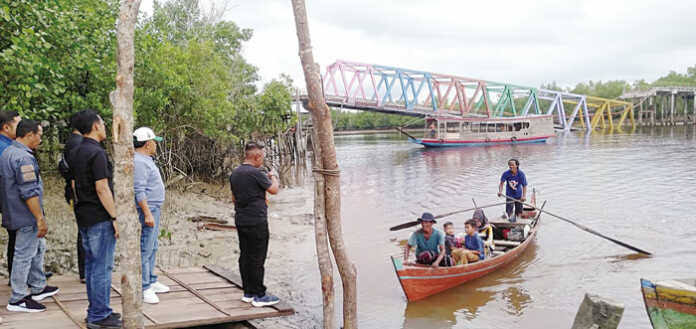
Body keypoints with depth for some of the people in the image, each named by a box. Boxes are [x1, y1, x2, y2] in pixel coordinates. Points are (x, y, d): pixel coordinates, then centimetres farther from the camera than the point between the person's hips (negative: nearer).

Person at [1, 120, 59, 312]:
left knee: (38, 247, 21)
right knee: (24, 255, -2)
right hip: (26, 216, -11)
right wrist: (40, 219, -22)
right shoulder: (23, 158, -22)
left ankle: (38, 288, 31)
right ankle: (17, 300, 6)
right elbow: (29, 193, -26)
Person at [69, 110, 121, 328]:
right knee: (102, 267, -4)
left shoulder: (76, 154, 13)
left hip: (84, 217, 10)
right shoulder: (97, 153, -17)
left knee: (92, 265, 14)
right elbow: (102, 189, -20)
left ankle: (95, 312, 22)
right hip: (100, 218, -10)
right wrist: (114, 217, -17)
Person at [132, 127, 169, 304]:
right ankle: (144, 288, -5)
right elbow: (139, 191, -23)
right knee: (145, 249, -8)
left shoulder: (146, 161, 16)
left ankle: (151, 281, 26)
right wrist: (147, 214, -25)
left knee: (152, 248, 17)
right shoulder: (138, 162, -17)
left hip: (153, 209, 11)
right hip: (147, 210, -11)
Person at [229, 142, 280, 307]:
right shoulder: (256, 173, -17)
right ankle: (259, 295, 4)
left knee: (245, 256, 12)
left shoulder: (234, 174, 9)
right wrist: (273, 178, 14)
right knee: (257, 259, -2)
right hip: (256, 222, -8)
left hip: (240, 221, 8)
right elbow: (274, 190, -6)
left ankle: (248, 293, 20)